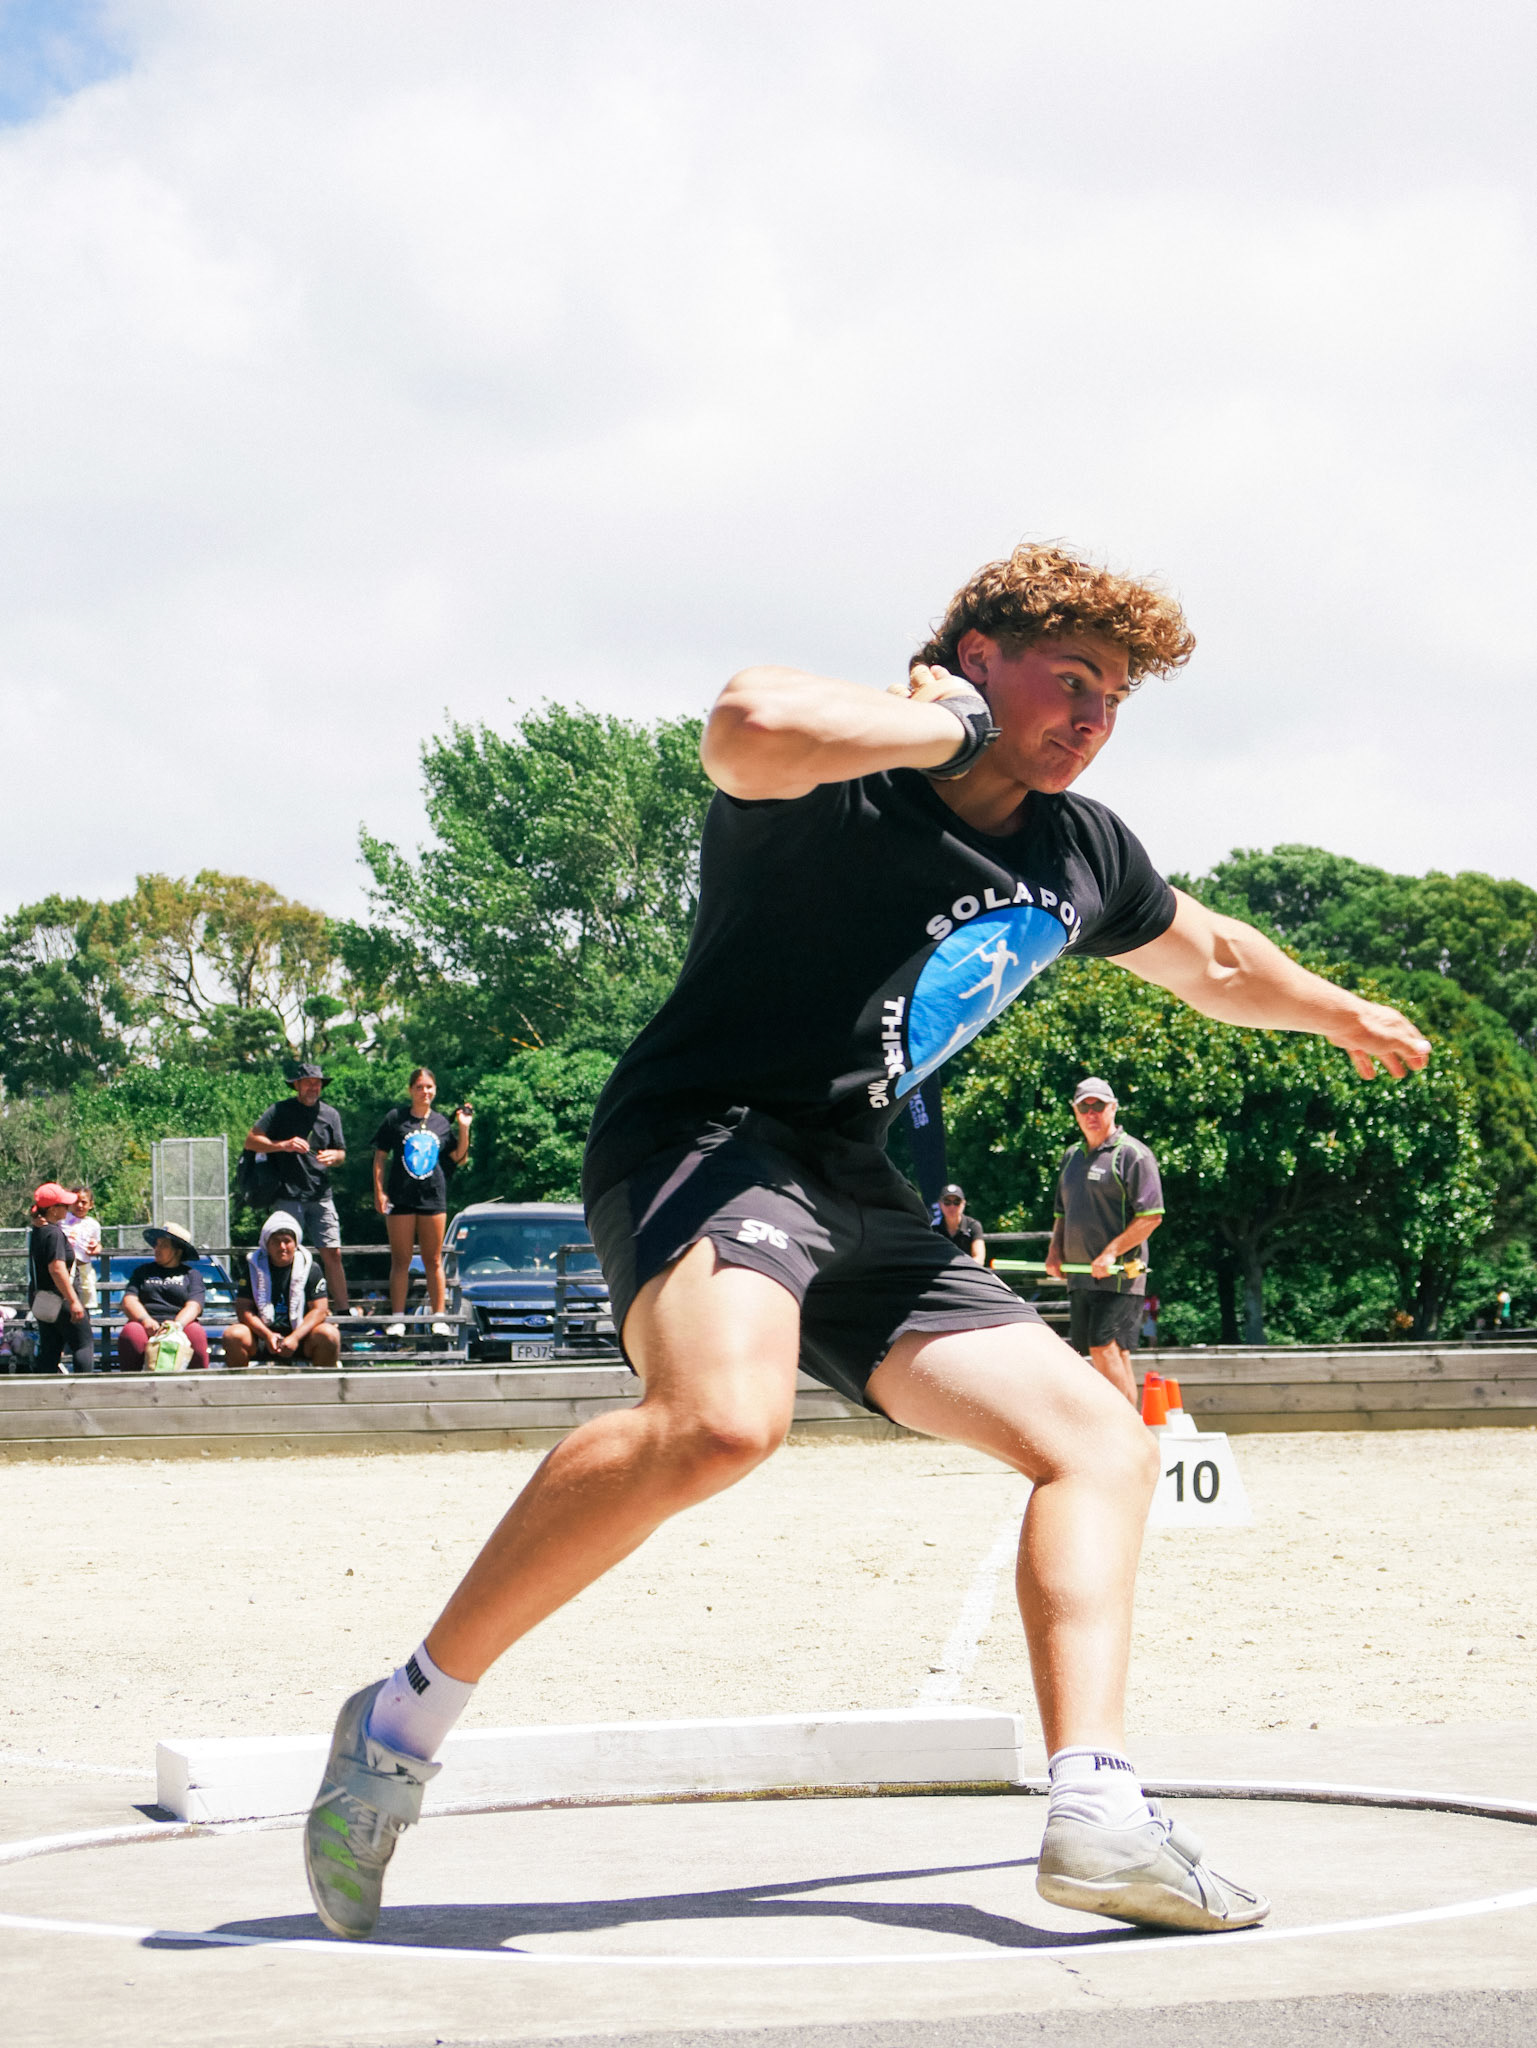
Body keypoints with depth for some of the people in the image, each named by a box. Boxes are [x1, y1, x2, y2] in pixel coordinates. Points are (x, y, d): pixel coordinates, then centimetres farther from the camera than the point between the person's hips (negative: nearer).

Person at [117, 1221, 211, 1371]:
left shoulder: (192, 1274, 19)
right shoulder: (142, 1271, 26)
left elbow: (193, 1306, 1)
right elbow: (129, 1301, 10)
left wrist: (177, 1324, -22)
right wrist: (146, 1321, -13)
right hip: (148, 1329, 1)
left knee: (196, 1332, -36)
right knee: (130, 1332, -34)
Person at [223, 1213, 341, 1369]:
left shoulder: (310, 1267, 0)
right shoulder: (254, 1267, 1)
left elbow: (319, 1309, -6)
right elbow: (243, 1309, -4)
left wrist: (295, 1337, -22)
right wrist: (267, 1335, -21)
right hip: (262, 1332, 1)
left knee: (329, 1335, -29)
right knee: (233, 1335, -27)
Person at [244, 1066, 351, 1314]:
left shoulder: (330, 1115, 14)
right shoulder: (280, 1111, 1)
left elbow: (341, 1153, 19)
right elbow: (251, 1141, -5)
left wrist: (333, 1156, -5)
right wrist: (283, 1145, -18)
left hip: (321, 1194, 4)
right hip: (288, 1195, -4)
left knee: (332, 1253, 2)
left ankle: (342, 1311, 5)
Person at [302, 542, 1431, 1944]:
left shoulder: (1081, 854, 14)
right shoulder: (849, 781, -10)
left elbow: (1213, 956, 36)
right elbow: (750, 729, -37)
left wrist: (1347, 1015, 50)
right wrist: (948, 725, -20)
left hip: (861, 1200, 9)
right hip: (706, 1140, -9)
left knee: (1100, 1437, 1)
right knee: (722, 1417, -37)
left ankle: (1096, 1813, -6)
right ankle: (405, 1720, -25)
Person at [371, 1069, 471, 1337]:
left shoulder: (441, 1122, 10)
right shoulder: (396, 1119, 3)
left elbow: (459, 1158, 11)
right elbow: (380, 1157, 4)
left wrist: (464, 1128, 0)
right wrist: (379, 1191, -4)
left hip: (434, 1198, 2)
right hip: (401, 1199, -2)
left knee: (433, 1261, 5)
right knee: (400, 1261, 0)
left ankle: (438, 1318, 8)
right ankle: (397, 1319, 3)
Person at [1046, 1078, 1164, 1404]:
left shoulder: (1132, 1154, -6)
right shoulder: (1072, 1156, 18)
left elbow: (1151, 1216, -13)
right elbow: (1063, 1212, 27)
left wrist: (1111, 1253, -19)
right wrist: (1055, 1249, 9)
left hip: (1118, 1276, -8)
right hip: (1079, 1276, 8)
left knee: (1106, 1348, -16)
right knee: (1097, 1352, 7)